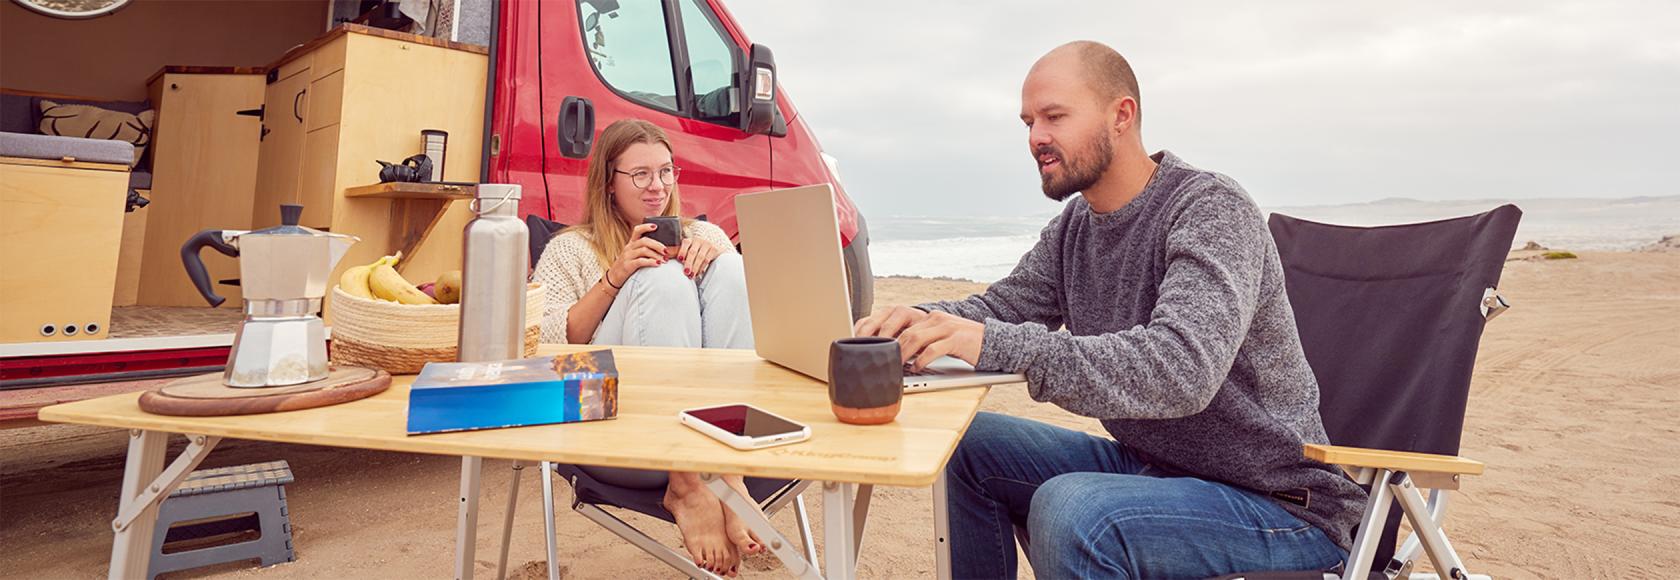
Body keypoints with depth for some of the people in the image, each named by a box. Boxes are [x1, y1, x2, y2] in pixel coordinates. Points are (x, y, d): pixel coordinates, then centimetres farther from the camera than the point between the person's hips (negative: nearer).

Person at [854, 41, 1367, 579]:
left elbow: (1182, 370, -35)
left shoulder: (1211, 211, -21)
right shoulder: (1074, 228, 4)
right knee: (967, 446, 1)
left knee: (1068, 510, -33)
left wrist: (996, 345, -42)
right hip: (1148, 463, 8)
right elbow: (1001, 306, 7)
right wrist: (925, 321, -16)